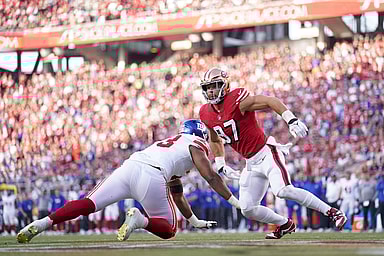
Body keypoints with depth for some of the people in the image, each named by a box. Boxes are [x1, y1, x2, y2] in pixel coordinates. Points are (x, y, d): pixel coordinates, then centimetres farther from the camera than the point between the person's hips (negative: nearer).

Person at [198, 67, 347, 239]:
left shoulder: (236, 101, -17)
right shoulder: (206, 113, 5)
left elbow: (270, 101, -20)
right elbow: (215, 140, 23)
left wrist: (292, 121, -31)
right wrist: (221, 166, 17)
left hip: (266, 153, -8)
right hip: (251, 164, 8)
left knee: (283, 191, -29)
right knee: (248, 209, 6)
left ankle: (332, 212, -21)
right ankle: (285, 225, 26)